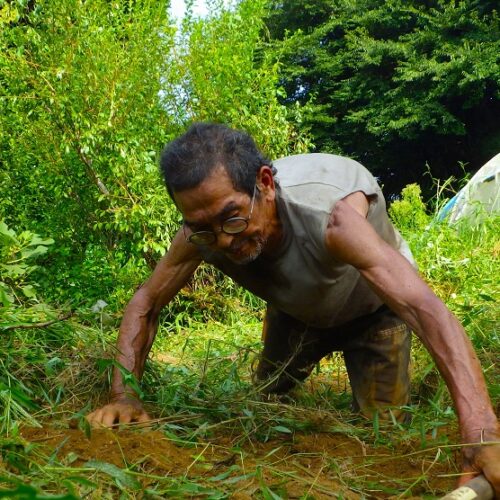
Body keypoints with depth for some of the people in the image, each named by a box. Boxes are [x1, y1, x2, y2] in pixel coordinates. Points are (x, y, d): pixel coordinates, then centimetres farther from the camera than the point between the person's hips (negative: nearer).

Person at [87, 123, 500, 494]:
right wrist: (124, 396, -33)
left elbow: (427, 309, -57)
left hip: (373, 305, -4)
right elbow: (146, 303, -17)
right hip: (297, 307, 4)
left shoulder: (329, 216, -48)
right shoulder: (201, 232, -31)